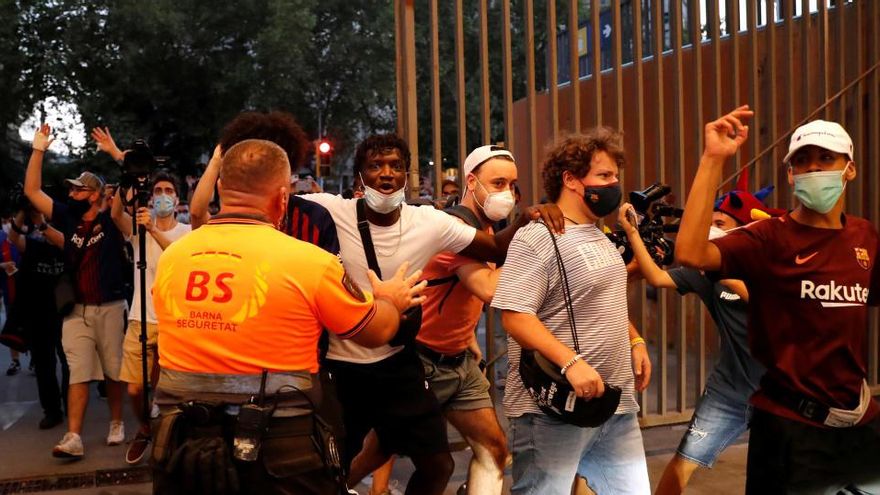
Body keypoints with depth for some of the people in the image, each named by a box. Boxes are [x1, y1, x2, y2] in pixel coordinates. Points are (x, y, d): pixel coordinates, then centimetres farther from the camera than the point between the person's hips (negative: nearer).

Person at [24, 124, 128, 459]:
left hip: (111, 308, -3)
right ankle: (73, 438, -3)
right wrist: (38, 149, 1)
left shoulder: (111, 220, -4)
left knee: (114, 371, 9)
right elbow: (31, 191, 7)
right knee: (78, 374, -1)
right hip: (76, 310, 3)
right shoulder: (68, 219, 6)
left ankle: (116, 424, 25)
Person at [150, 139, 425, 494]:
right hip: (278, 452, -4)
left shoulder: (169, 258, 0)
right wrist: (390, 301, 24)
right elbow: (377, 332, 2)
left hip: (181, 446, 4)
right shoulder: (308, 260, -13)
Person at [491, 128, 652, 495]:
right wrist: (571, 362, -30)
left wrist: (635, 341, 10)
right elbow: (515, 316, -22)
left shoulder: (599, 237, 15)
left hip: (617, 405, 8)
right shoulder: (536, 239, -14)